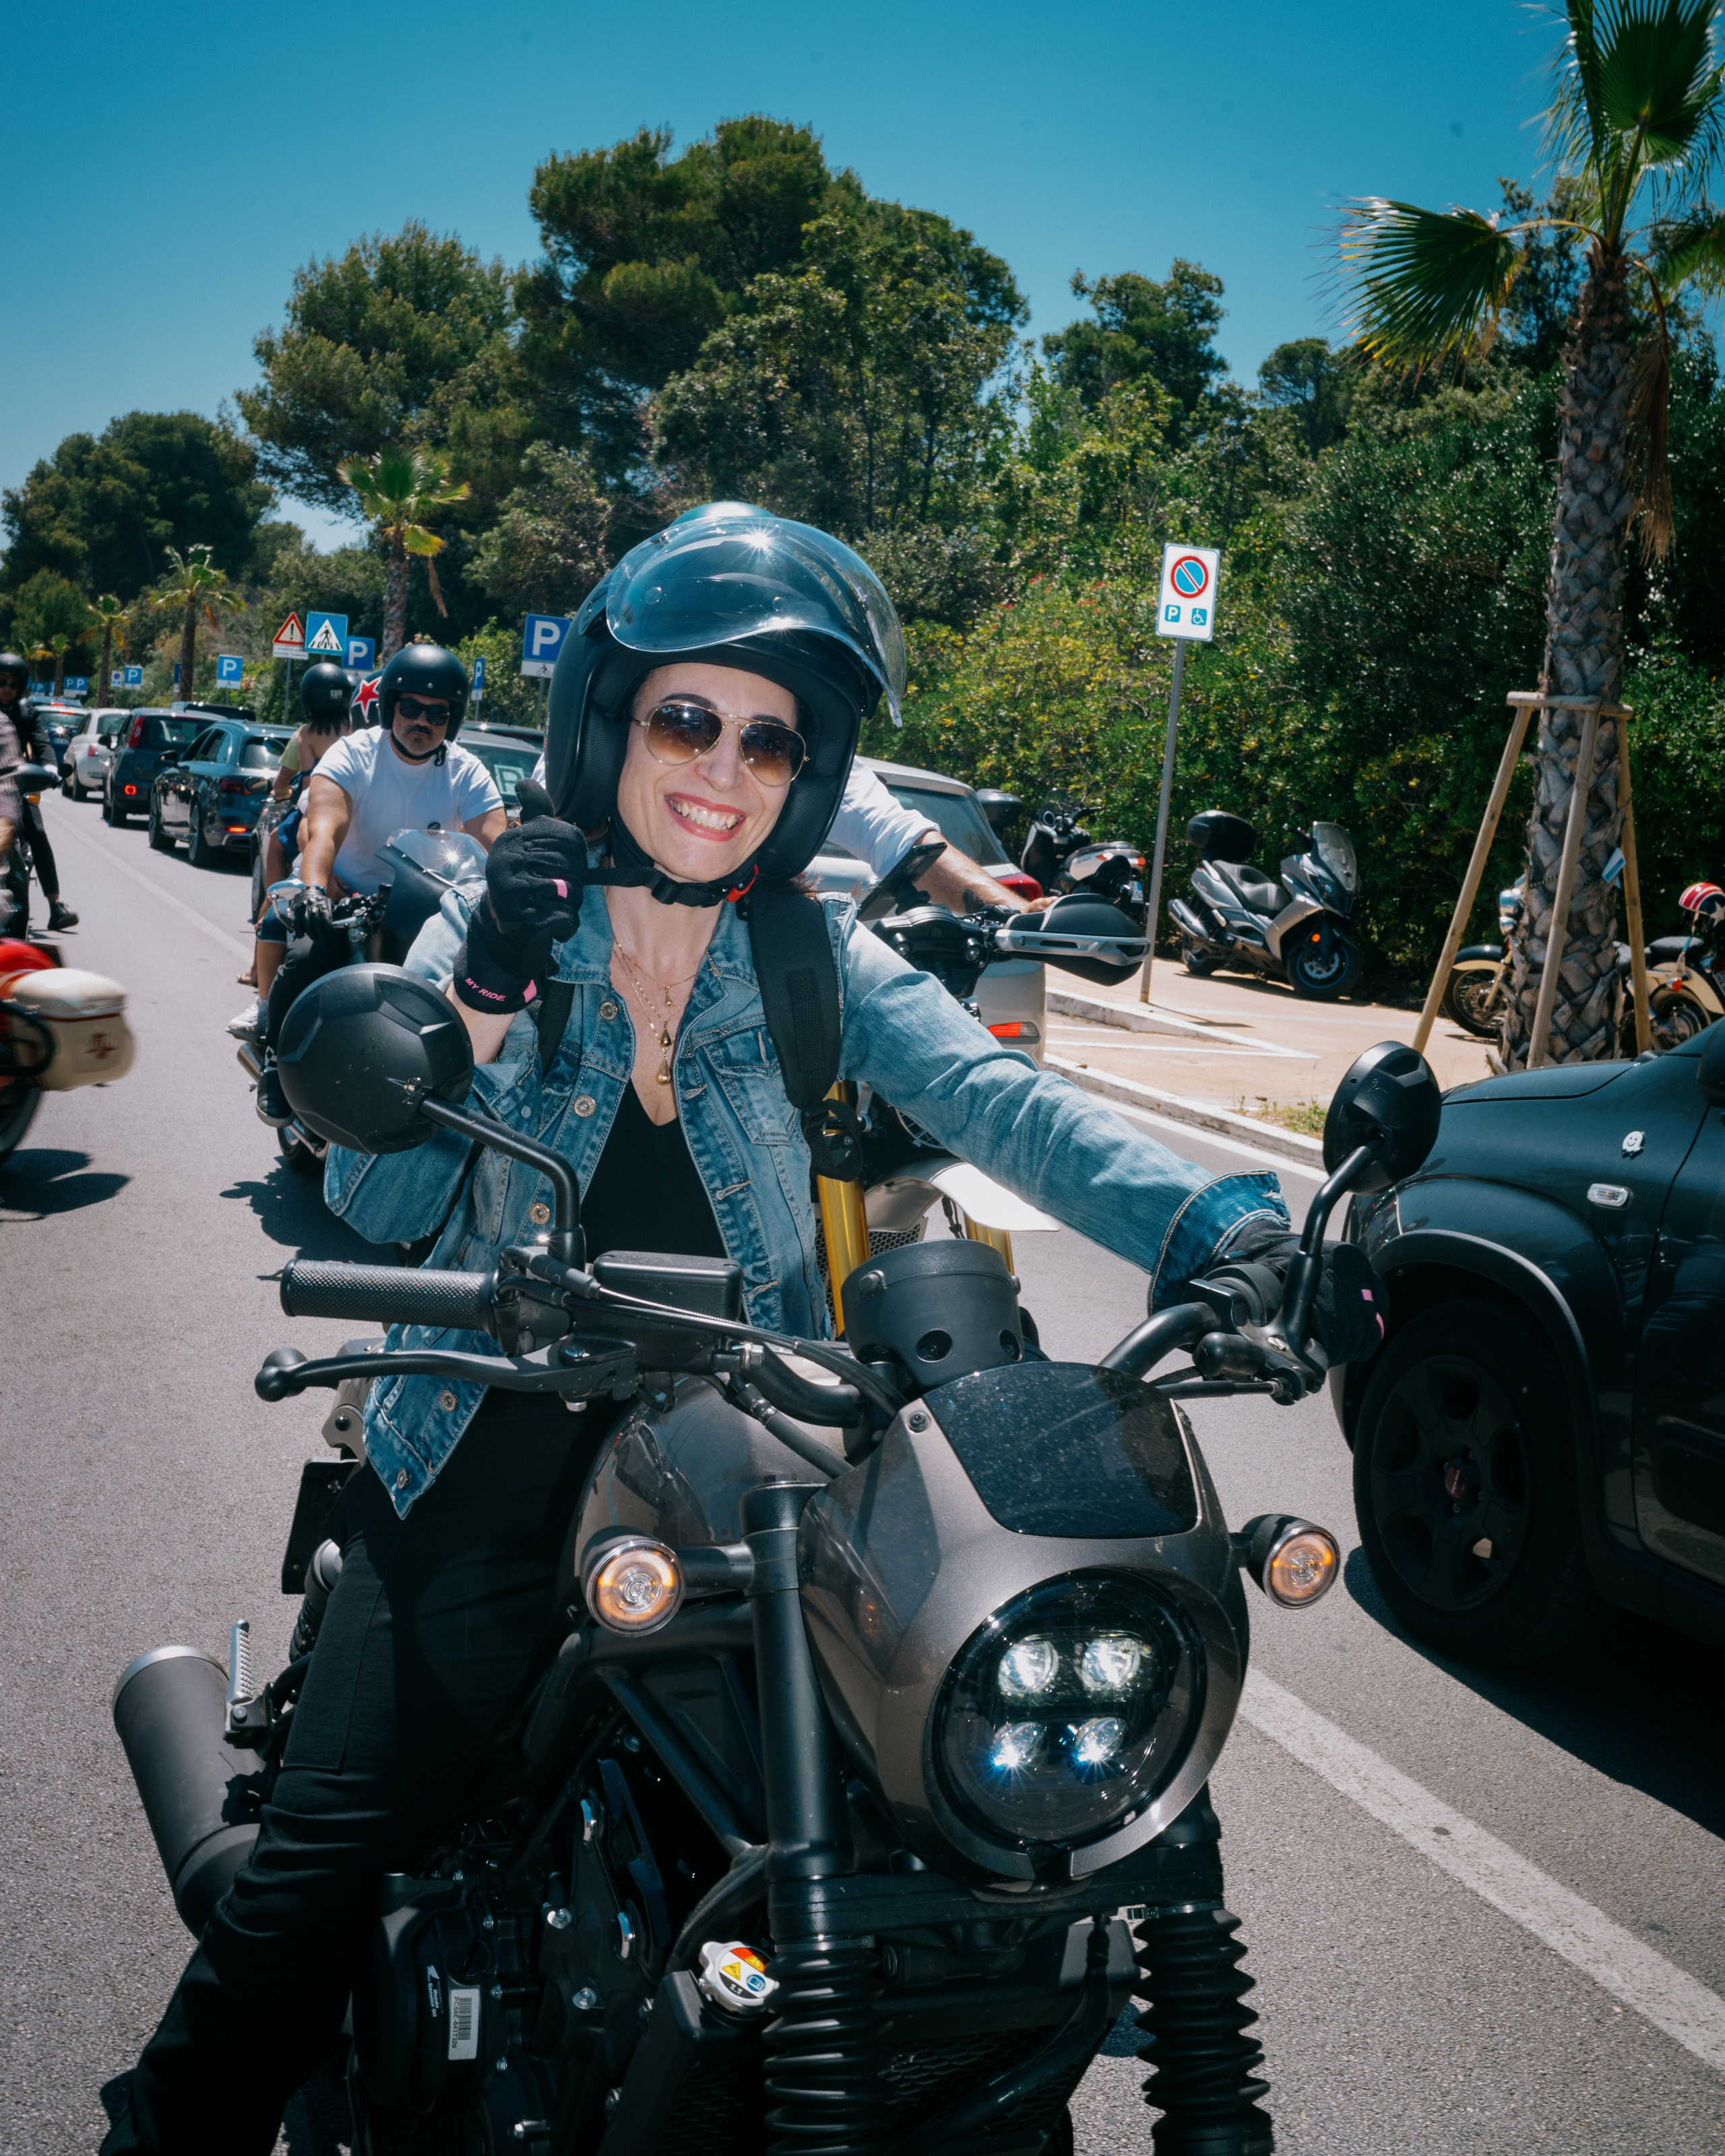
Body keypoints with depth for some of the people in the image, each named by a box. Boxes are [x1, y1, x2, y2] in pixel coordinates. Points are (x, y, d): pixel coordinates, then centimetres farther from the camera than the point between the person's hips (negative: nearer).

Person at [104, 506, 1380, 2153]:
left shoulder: (811, 954, 0)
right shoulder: (496, 920, -2)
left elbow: (994, 1096, -17)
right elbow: (369, 1205, -10)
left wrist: (1214, 1220, -34)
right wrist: (486, 1002, -25)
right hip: (493, 1481, -1)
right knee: (316, 1872, -6)